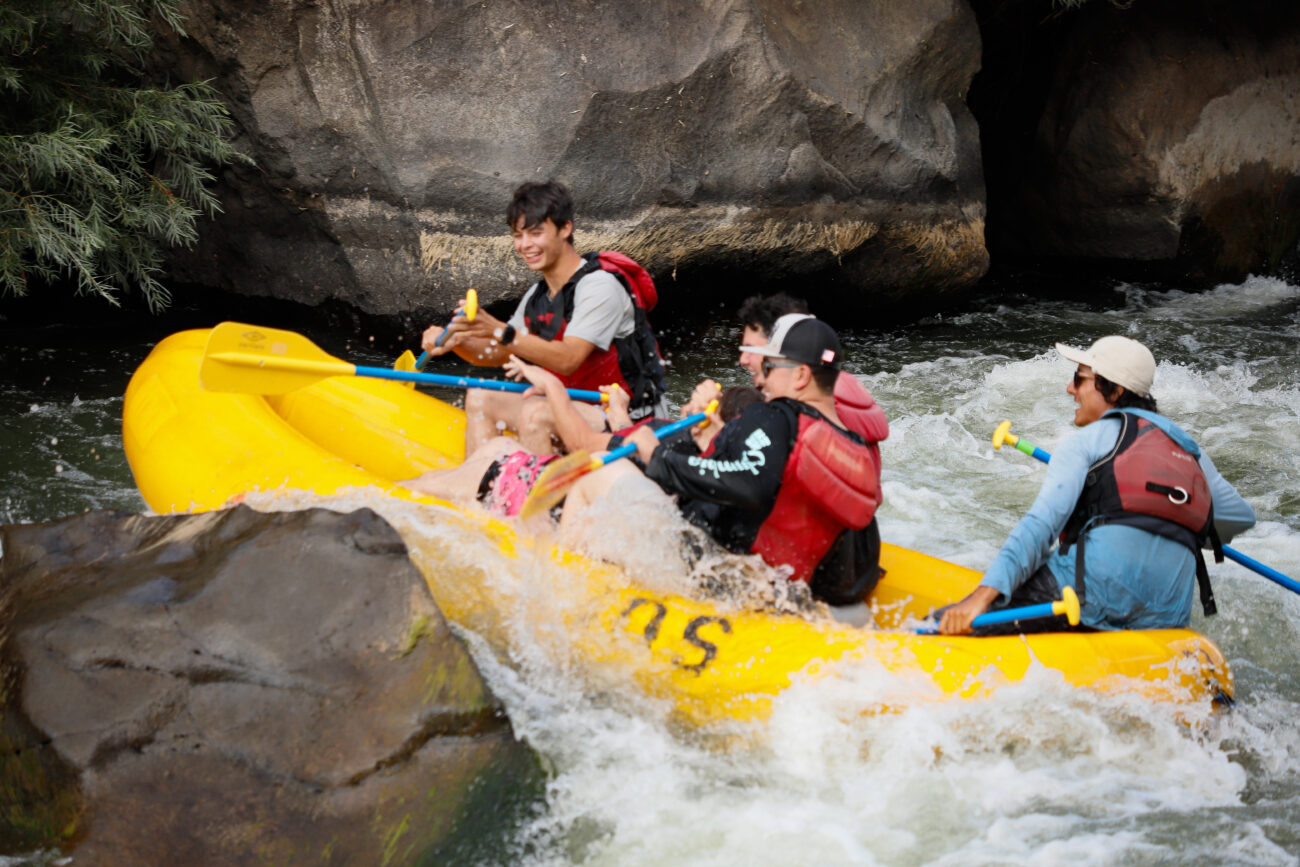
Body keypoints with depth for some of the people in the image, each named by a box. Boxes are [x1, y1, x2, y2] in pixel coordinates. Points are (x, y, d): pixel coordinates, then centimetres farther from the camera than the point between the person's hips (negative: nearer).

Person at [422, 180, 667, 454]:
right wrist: (456, 341, -8)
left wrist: (500, 331, -36)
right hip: (572, 405, 9)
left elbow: (567, 360, -28)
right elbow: (498, 355, 13)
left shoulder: (600, 285, -18)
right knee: (479, 399, 3)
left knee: (534, 415, -32)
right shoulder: (538, 295, 8)